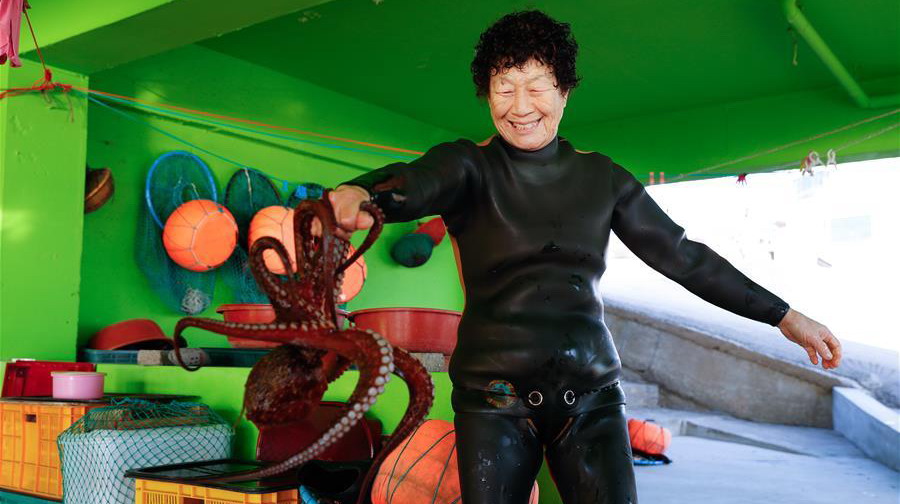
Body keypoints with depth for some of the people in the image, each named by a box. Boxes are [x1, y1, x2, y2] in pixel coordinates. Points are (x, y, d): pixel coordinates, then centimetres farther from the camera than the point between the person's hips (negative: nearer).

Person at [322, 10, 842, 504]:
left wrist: (784, 315, 10)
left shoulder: (601, 177, 9)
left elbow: (682, 255, 11)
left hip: (591, 394, 2)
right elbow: (414, 183, -23)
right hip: (495, 396, -2)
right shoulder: (469, 165, -1)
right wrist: (358, 193, -47)